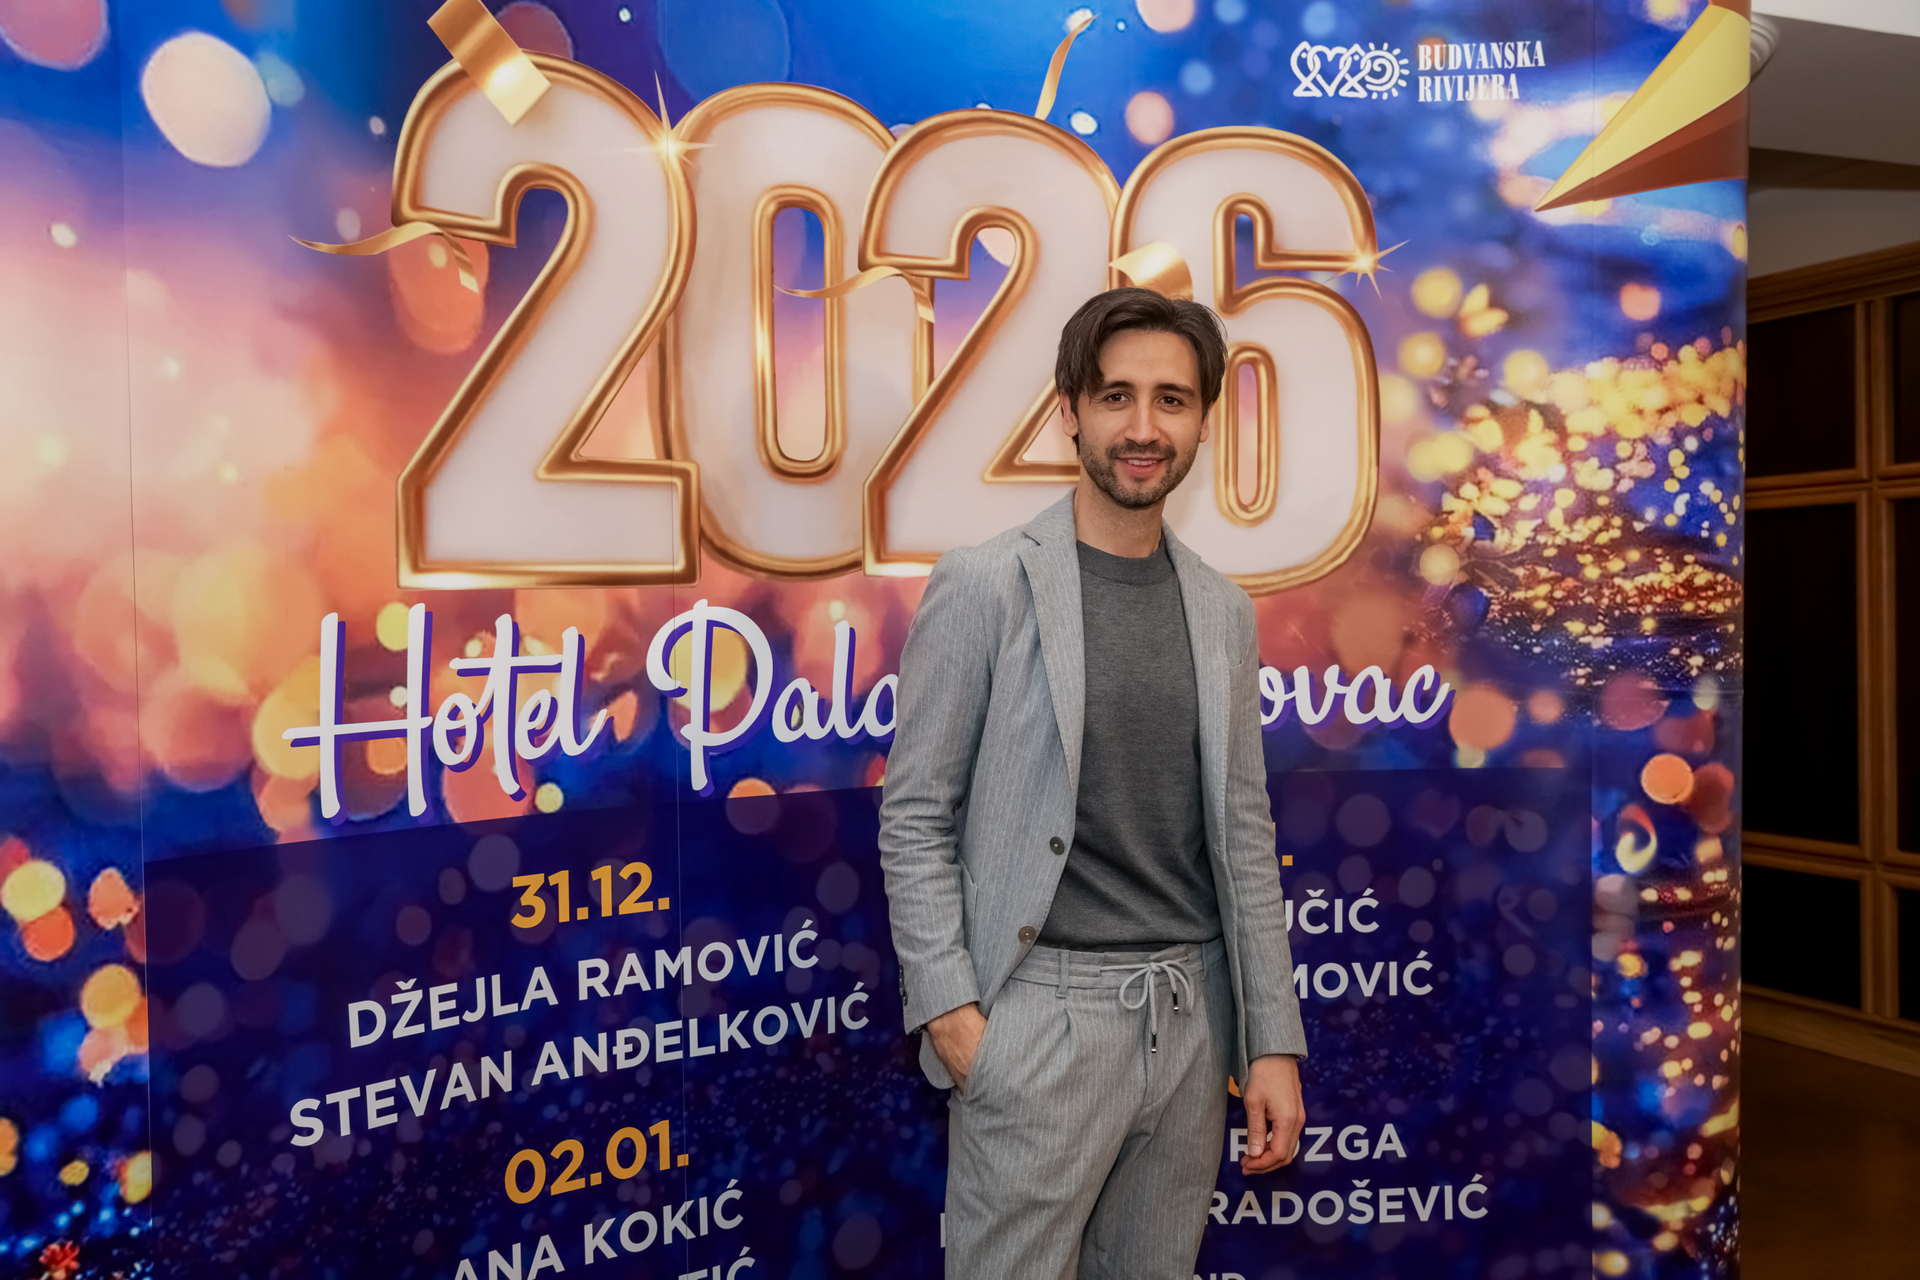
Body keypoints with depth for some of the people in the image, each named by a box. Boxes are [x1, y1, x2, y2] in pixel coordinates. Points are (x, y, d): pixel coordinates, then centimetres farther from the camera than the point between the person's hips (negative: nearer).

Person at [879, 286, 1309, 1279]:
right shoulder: (983, 585, -7)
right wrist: (949, 1010, -14)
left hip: (1190, 1013, 5)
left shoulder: (1222, 609, 8)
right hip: (1042, 1011, -4)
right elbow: (914, 820, -6)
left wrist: (1274, 1042, 8)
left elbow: (1243, 832, 10)